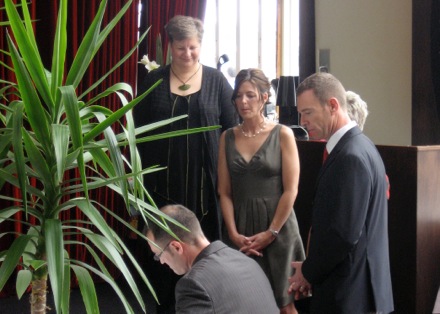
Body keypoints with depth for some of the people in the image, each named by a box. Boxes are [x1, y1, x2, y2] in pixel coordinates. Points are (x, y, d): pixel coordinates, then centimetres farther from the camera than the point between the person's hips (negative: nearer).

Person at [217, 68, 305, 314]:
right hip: (241, 231, 3)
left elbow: (291, 190, -7)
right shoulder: (228, 137, 6)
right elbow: (224, 191, 4)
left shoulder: (282, 135, -3)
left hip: (278, 228, -3)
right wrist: (233, 233, -7)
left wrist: (270, 233, -10)